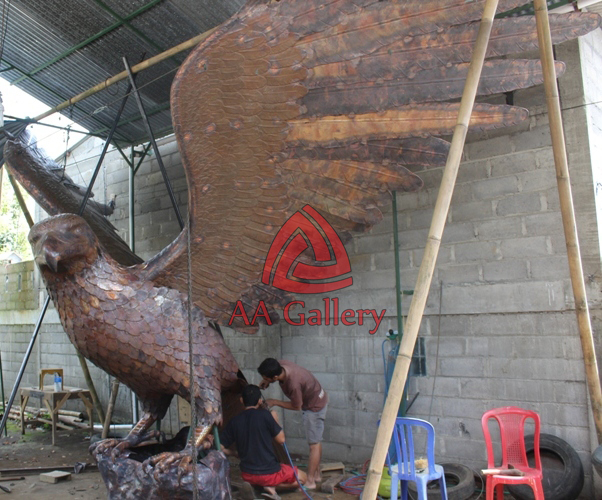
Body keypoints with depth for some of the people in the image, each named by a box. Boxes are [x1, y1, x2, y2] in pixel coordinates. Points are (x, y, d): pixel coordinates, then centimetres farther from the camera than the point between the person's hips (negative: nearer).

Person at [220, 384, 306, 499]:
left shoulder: (234, 421, -4)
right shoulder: (264, 415, -17)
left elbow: (221, 448, 0)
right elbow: (281, 439, -8)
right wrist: (275, 418, 4)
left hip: (246, 475, 4)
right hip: (269, 473, -4)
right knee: (302, 477, 18)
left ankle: (252, 485, 5)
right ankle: (272, 486, -4)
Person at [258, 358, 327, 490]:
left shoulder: (293, 384, -40)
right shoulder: (281, 365, -19)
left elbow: (296, 407, -22)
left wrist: (274, 402, -15)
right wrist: (266, 382, -8)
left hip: (315, 405, -9)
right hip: (313, 399, 9)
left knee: (314, 443, -1)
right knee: (316, 440, 18)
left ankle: (310, 481, 8)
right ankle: (316, 474, 30)